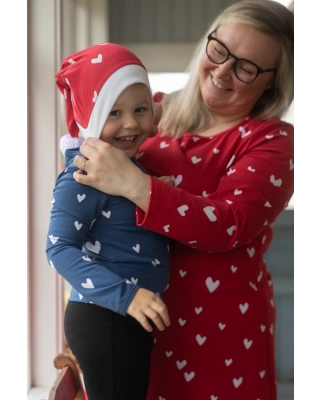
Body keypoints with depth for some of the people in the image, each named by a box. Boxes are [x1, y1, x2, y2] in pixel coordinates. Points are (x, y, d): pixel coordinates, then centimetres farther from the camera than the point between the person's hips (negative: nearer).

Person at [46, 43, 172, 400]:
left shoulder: (133, 167, 10)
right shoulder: (84, 176, -18)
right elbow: (60, 248, -25)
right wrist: (125, 295, -30)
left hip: (132, 318, 10)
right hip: (104, 320, -10)